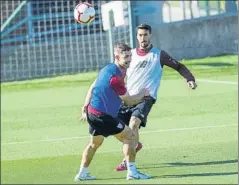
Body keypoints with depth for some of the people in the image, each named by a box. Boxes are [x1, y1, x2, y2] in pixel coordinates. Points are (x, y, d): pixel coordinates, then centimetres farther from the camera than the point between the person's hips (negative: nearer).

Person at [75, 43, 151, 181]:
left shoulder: (108, 69, 7)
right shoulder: (116, 77, -24)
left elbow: (93, 88, 15)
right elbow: (129, 101, -16)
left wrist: (85, 108, 20)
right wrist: (143, 94, 2)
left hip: (92, 112, 10)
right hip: (103, 116, -10)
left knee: (95, 143, 26)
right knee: (130, 135, -5)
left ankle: (82, 173, 33)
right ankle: (132, 172, -6)